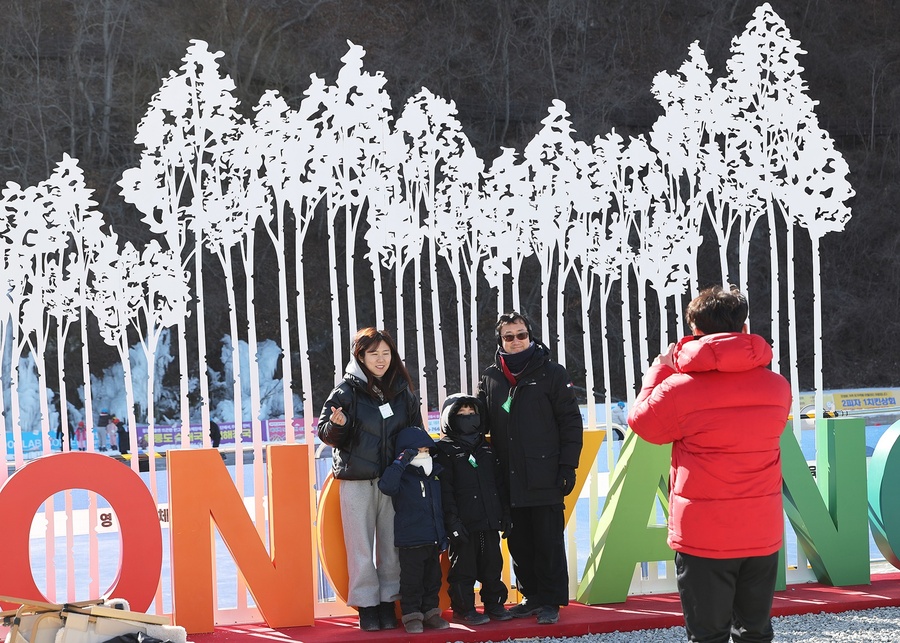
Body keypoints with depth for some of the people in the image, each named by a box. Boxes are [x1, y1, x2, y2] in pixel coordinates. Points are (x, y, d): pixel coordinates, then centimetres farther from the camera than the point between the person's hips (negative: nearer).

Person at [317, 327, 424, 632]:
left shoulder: (403, 391, 8)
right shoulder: (347, 390, -3)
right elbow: (324, 433, -2)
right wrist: (337, 425, -24)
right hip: (357, 481, -3)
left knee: (391, 544, 5)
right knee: (361, 547, 0)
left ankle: (388, 604, 14)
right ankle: (367, 607, 6)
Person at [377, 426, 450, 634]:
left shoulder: (435, 476, 10)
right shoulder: (402, 477, -9)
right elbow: (386, 486, -33)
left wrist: (444, 535, 15)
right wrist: (401, 462, -31)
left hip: (434, 539, 6)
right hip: (411, 541, -6)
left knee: (433, 578, 13)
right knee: (411, 580, -1)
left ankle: (431, 612, 23)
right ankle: (411, 615, 7)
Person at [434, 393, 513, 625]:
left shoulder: (486, 448, 16)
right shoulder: (445, 450, -4)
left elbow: (499, 483, 18)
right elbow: (444, 489, -10)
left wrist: (505, 514, 13)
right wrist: (452, 520, -16)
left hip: (490, 520, 6)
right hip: (464, 523, -6)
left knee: (492, 563, 11)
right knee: (463, 565, -1)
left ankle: (494, 604, 21)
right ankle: (463, 608, 7)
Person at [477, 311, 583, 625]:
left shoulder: (551, 373, 0)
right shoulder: (490, 378, 10)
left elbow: (570, 422, -2)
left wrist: (567, 466, -8)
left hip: (545, 478, -4)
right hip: (509, 479, 4)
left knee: (549, 542, -1)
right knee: (519, 543, 9)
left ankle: (551, 600, 6)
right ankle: (531, 596, 19)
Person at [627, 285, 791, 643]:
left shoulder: (680, 388, -15)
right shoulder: (777, 386, 0)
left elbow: (642, 421, 2)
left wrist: (661, 367, 13)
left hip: (704, 538, -4)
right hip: (763, 533, 4)